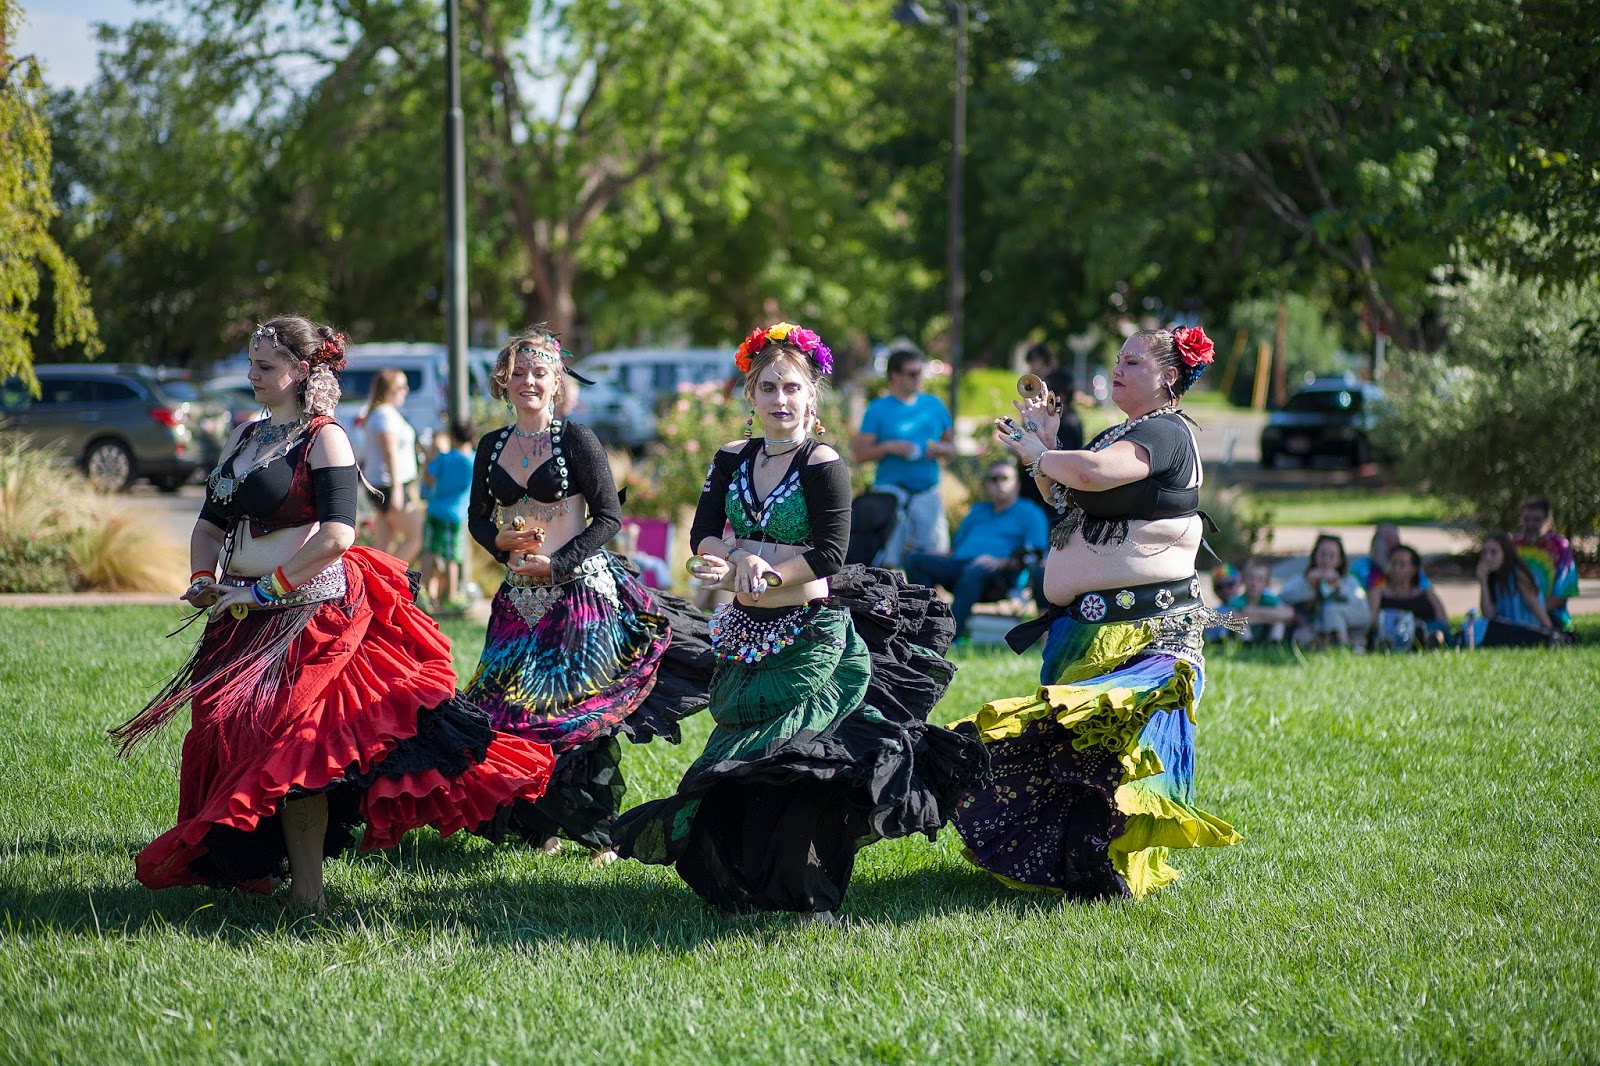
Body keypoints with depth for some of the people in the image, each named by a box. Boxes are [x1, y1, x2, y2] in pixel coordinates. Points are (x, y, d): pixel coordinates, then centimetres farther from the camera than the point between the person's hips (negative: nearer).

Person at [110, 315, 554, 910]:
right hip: (244, 618, 8)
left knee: (290, 746, -12)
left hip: (312, 613, -8)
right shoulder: (245, 438, 16)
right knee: (233, 741, 4)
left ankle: (307, 894, -8)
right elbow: (210, 525, 20)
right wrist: (204, 582, 1)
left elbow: (337, 534, -18)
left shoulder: (324, 439, -7)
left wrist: (266, 589, -17)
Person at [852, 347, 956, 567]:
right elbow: (860, 453, 0)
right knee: (888, 560, -7)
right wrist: (889, 447, -14)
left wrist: (939, 449, -3)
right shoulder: (879, 409, 3)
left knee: (936, 554, -4)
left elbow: (951, 447, 19)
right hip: (890, 489, -3)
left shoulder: (934, 405, 14)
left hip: (927, 491, 3)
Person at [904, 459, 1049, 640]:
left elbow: (1035, 556, 0)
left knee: (975, 570, -42)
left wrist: (1001, 562, -16)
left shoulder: (1029, 512, 14)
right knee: (914, 558, -17)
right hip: (958, 565, 6)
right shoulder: (978, 510, 34)